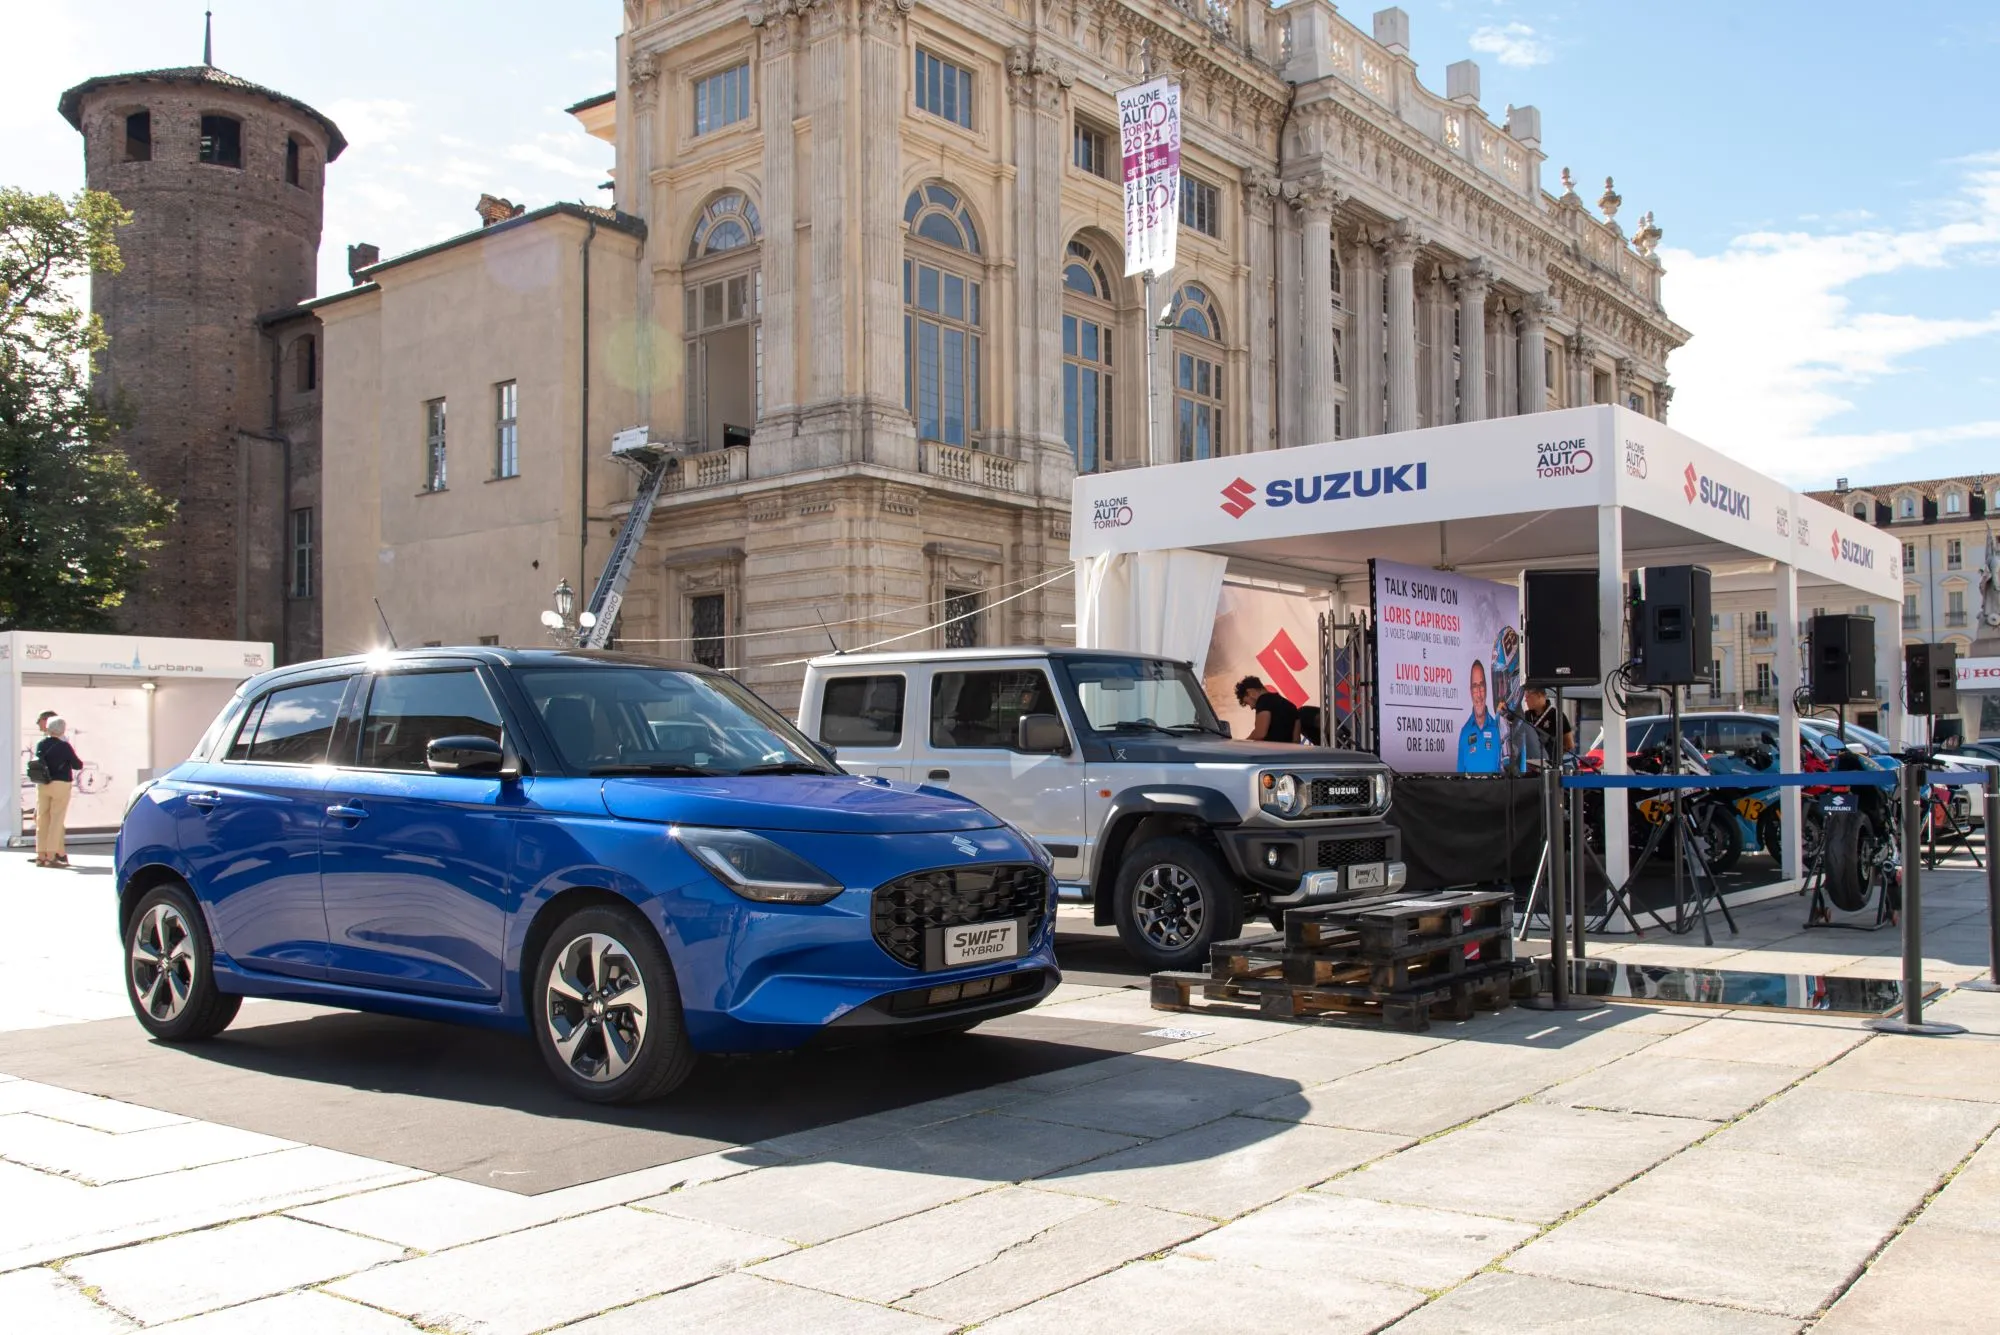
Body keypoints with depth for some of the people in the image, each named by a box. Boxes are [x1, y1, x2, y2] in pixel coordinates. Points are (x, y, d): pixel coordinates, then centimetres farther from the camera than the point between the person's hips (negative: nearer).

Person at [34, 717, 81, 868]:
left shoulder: (40, 745, 3)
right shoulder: (64, 746, -11)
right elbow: (77, 765, -6)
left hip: (42, 786, 5)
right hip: (60, 784, -5)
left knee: (42, 819, 11)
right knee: (56, 820, -1)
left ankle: (41, 855, 13)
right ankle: (51, 856, -4)